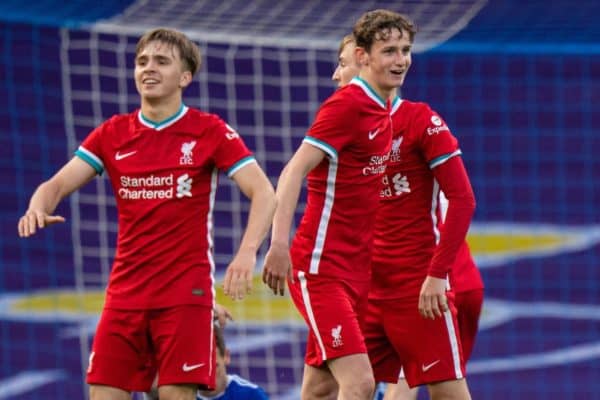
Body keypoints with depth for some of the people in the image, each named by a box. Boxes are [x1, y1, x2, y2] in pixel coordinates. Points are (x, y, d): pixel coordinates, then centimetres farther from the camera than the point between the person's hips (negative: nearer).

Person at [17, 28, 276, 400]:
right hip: (125, 293, 4)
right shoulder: (113, 134, 9)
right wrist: (38, 208, -19)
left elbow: (263, 193, -9)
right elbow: (57, 185, 6)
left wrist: (247, 251, -27)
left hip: (186, 290, -4)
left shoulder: (210, 131, -2)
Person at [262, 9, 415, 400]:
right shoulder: (346, 104, -13)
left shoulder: (383, 111, 12)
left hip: (356, 269, 9)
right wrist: (279, 244, -30)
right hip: (321, 267, -9)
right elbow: (294, 172, -20)